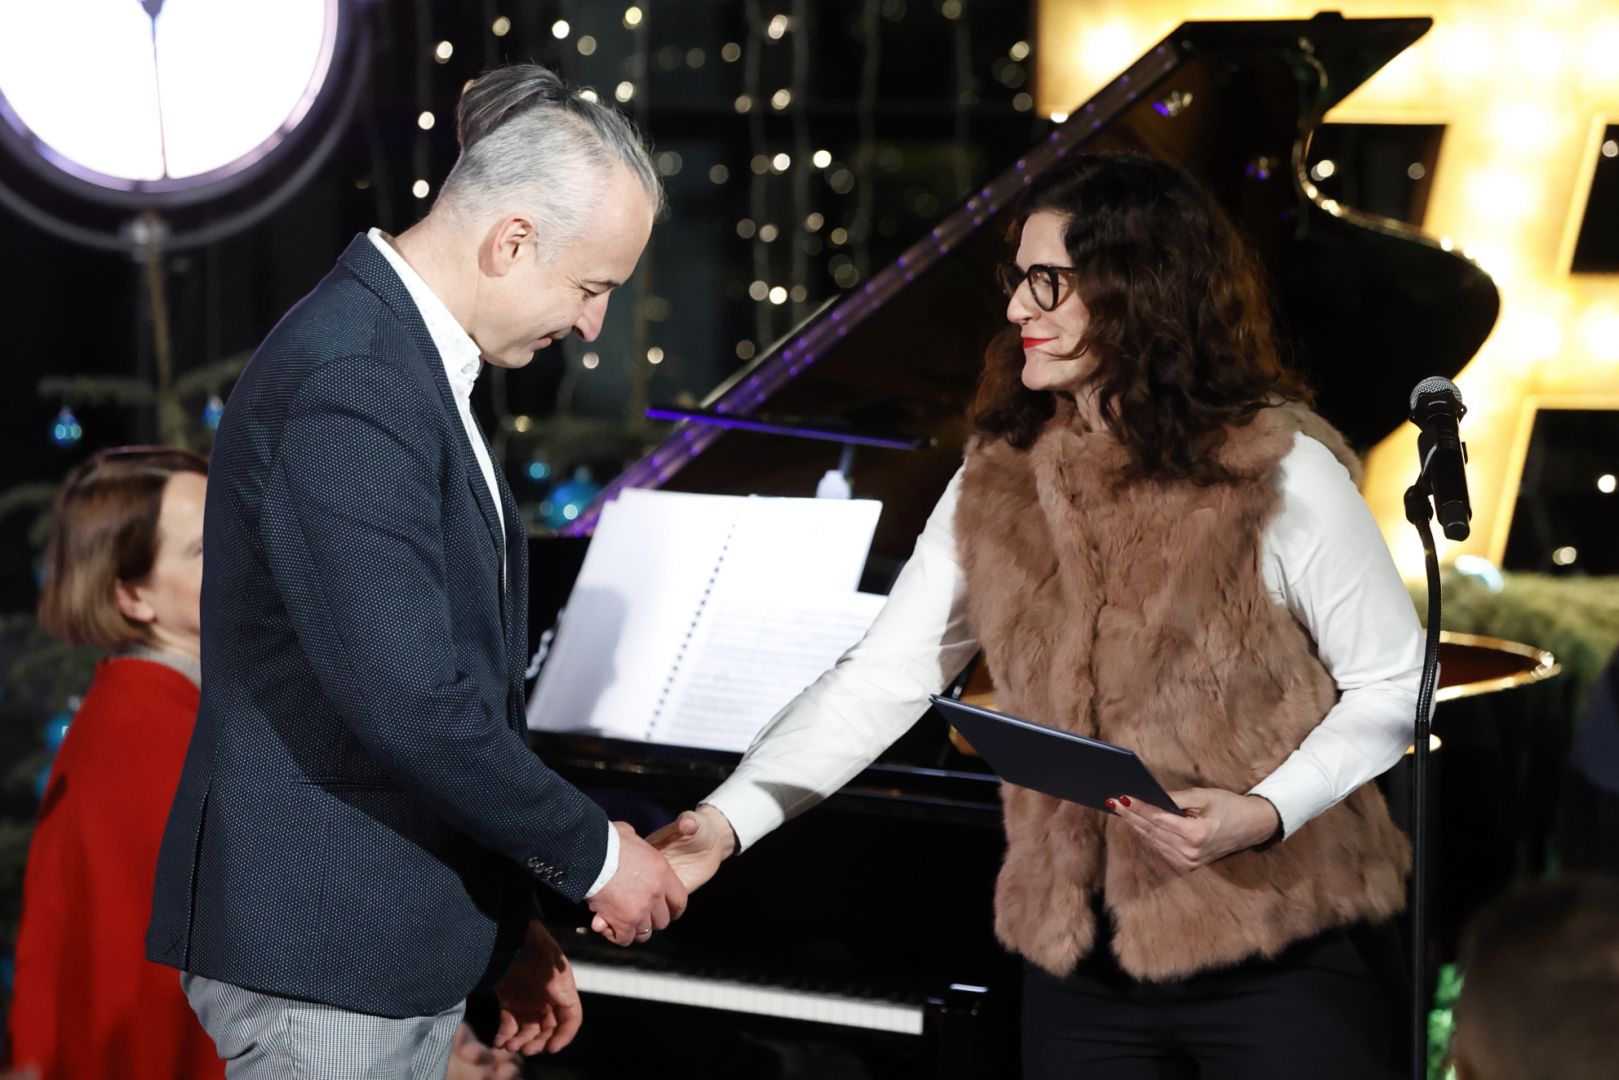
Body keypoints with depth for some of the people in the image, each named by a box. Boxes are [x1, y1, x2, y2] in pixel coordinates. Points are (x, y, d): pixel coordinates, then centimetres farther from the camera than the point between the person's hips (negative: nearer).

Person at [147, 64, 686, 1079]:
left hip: (405, 952, 10)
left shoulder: (413, 359, 14)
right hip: (322, 958, -10)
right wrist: (593, 854, -13)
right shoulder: (350, 384, -20)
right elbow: (406, 694, -26)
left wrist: (506, 924, 18)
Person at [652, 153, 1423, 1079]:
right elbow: (886, 678, 3)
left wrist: (1264, 813, -19)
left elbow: (1394, 684, -4)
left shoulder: (1282, 474, -8)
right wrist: (731, 819, -10)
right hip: (1085, 965, 4)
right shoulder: (999, 483, 6)